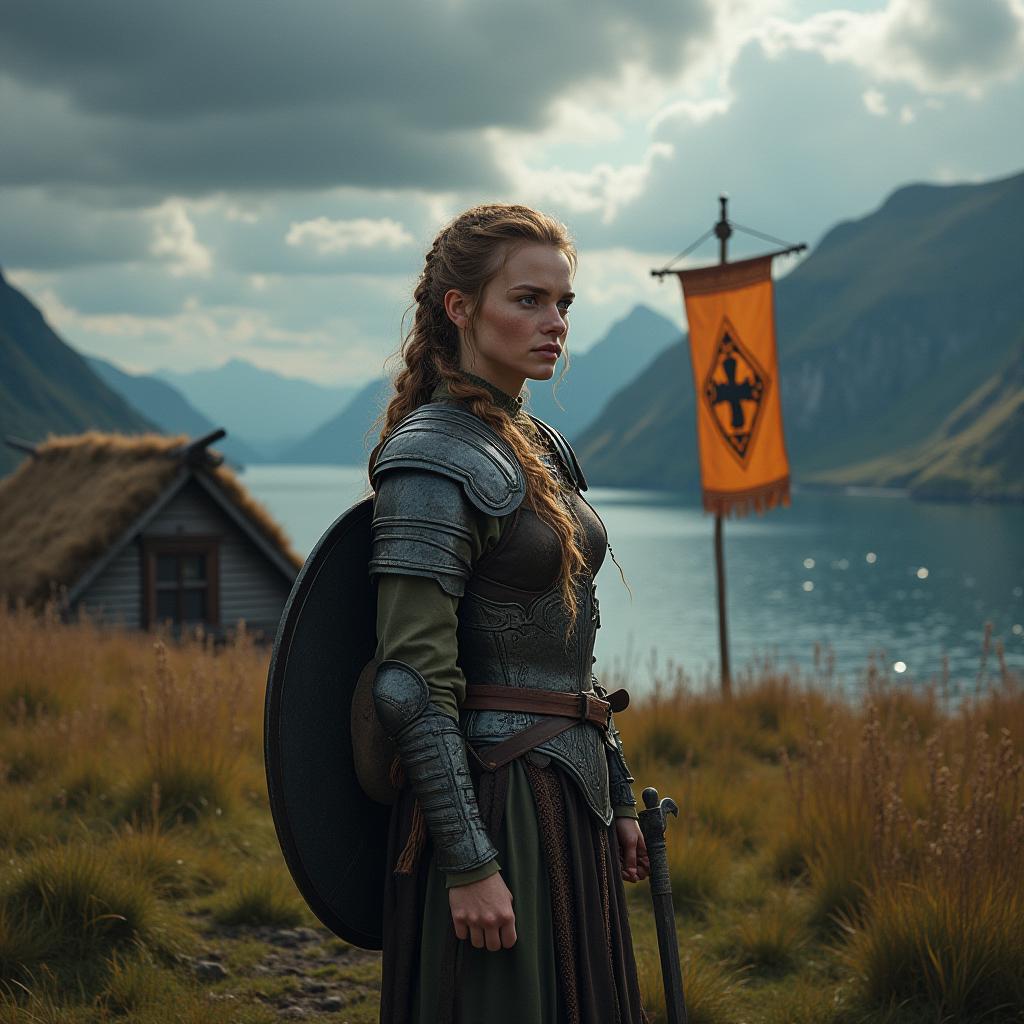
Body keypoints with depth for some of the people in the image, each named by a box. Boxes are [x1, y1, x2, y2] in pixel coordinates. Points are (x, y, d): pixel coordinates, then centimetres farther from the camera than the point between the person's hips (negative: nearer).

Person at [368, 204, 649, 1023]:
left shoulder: (540, 447, 13)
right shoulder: (434, 459, -14)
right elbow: (412, 685, -19)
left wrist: (617, 799, 19)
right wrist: (469, 863, -22)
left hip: (569, 800, 9)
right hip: (496, 797, -9)